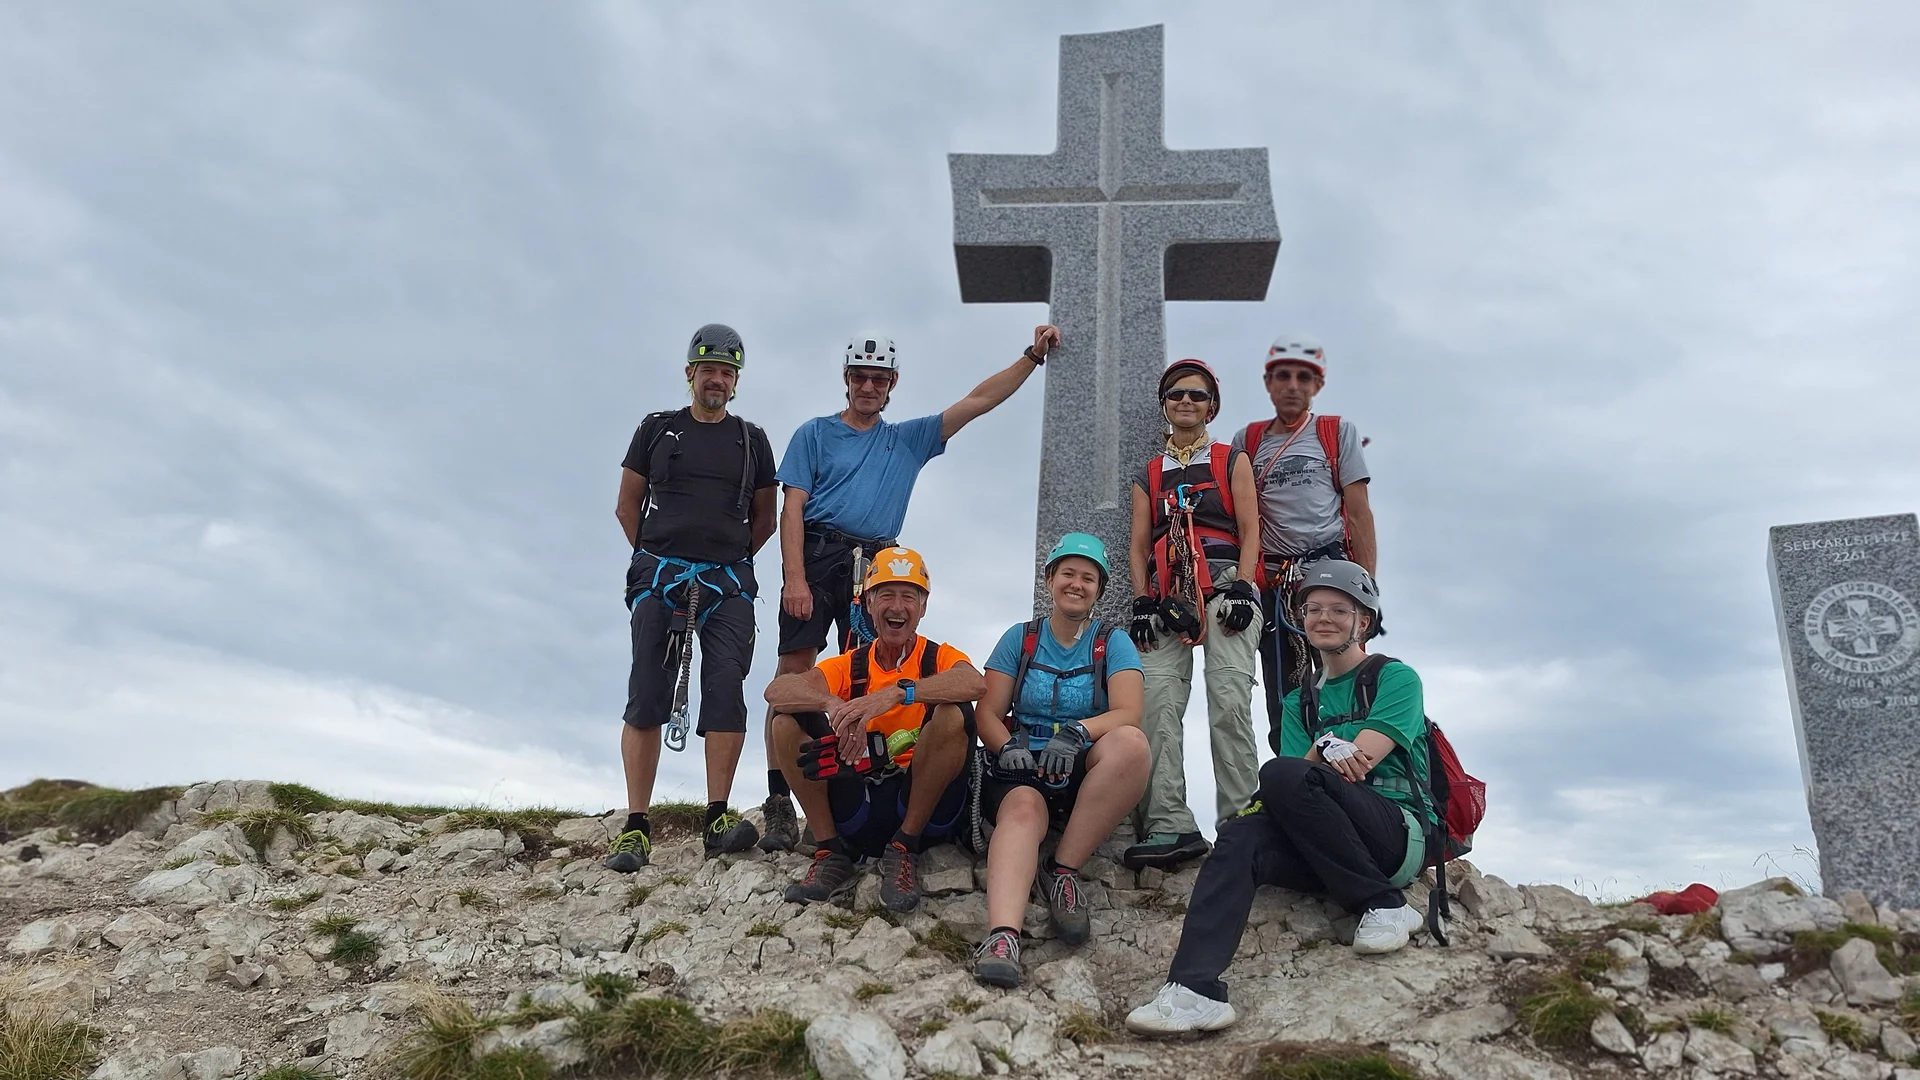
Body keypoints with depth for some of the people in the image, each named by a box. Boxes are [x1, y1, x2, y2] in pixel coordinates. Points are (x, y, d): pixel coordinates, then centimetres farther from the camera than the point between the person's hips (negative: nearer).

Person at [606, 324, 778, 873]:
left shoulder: (752, 440, 14)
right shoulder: (657, 429, 12)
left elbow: (766, 518, 17)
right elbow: (627, 506, 14)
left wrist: (732, 559, 10)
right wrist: (653, 558, 7)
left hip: (728, 583, 1)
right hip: (660, 576, 0)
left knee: (726, 689, -14)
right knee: (646, 697, -7)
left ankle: (718, 818, -12)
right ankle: (636, 827, -6)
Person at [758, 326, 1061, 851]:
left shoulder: (908, 439, 20)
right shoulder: (815, 434, 11)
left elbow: (977, 401, 16)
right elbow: (793, 508, 1)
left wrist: (1032, 355, 9)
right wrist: (794, 578, -11)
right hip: (817, 556, -3)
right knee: (794, 671, -11)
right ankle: (779, 802, -11)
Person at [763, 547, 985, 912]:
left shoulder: (939, 658, 3)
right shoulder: (849, 666, 9)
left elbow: (975, 683, -23)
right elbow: (776, 690, -10)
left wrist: (896, 693, -36)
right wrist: (834, 705, -31)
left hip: (925, 809, -2)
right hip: (859, 810, 2)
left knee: (954, 714, -26)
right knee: (787, 720, -12)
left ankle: (904, 849, -13)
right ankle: (832, 854, -7)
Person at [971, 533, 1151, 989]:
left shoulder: (1114, 642, 7)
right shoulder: (1020, 638, 11)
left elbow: (1127, 713, -9)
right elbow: (988, 713, 5)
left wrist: (1077, 732, -29)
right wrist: (1008, 746, -18)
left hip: (1088, 775, 0)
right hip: (1024, 770, 0)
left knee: (1130, 742, -33)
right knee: (1023, 809, -36)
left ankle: (1064, 870, -24)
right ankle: (1003, 934, -58)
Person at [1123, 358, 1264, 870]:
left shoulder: (1233, 461, 16)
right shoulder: (1148, 474, 23)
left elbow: (1249, 532, 6)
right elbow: (1139, 546, 16)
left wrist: (1240, 590, -8)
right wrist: (1143, 602, 2)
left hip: (1225, 586, -3)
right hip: (1167, 595, 3)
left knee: (1229, 703, -17)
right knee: (1157, 704, -14)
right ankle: (1169, 826, -18)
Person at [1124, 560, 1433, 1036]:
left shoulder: (1396, 677, 8)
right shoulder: (1299, 703, 24)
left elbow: (1362, 759, -6)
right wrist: (1326, 749, -12)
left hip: (1400, 833, -4)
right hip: (1322, 850, 4)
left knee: (1281, 775, -29)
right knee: (1240, 836, -27)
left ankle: (1383, 905, -17)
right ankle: (1195, 988, -42)